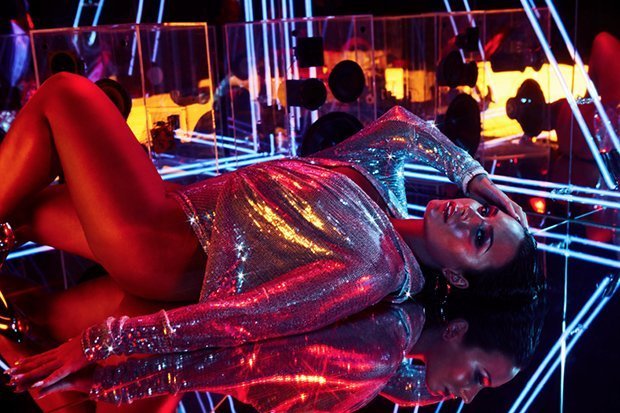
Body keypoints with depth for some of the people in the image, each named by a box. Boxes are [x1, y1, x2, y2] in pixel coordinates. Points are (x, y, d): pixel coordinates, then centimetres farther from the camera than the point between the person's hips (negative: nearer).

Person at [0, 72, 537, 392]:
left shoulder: (373, 273, -25)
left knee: (63, 93, -3)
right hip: (182, 209, 7)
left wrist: (101, 339, -32)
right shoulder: (385, 181, -3)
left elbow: (234, 319, -31)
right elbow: (403, 122, 16)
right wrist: (474, 172, 3)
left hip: (158, 249, -7)